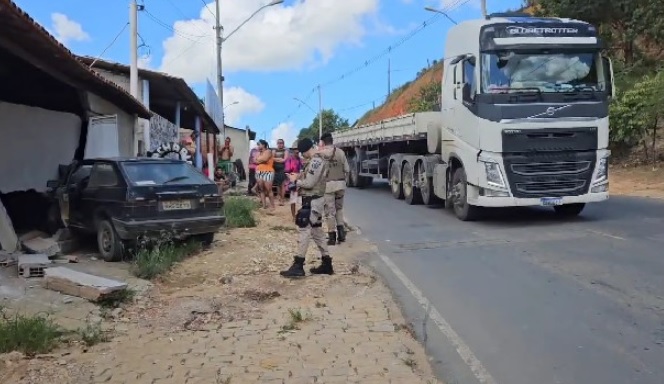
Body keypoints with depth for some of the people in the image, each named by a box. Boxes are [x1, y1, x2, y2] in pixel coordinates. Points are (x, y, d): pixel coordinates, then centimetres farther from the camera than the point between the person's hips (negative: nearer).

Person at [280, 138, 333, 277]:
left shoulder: (316, 161, -18)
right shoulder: (319, 160, 14)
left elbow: (309, 183, -22)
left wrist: (296, 181, -7)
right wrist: (298, 177, 3)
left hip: (312, 202, -11)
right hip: (314, 200, 11)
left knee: (304, 231, -8)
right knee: (317, 231, 14)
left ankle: (298, 266, -4)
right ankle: (327, 264, 20)